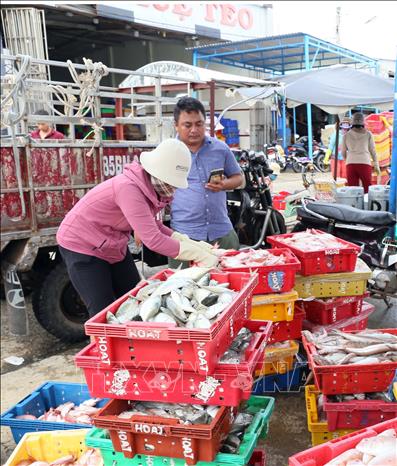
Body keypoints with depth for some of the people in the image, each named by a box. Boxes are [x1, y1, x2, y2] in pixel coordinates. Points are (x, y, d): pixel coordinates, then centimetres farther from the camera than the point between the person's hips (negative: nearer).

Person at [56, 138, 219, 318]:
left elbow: (154, 226, 1)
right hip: (82, 245, -8)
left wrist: (189, 242, -11)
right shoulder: (128, 188, -34)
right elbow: (153, 240, -37)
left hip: (113, 246, 8)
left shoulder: (150, 187, -8)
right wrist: (199, 254, -32)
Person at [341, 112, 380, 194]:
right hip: (364, 164, -1)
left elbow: (343, 153, 16)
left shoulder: (346, 135, 7)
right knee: (367, 190, 8)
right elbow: (373, 151, 7)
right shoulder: (368, 134, 4)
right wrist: (377, 166, 18)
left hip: (351, 165, 1)